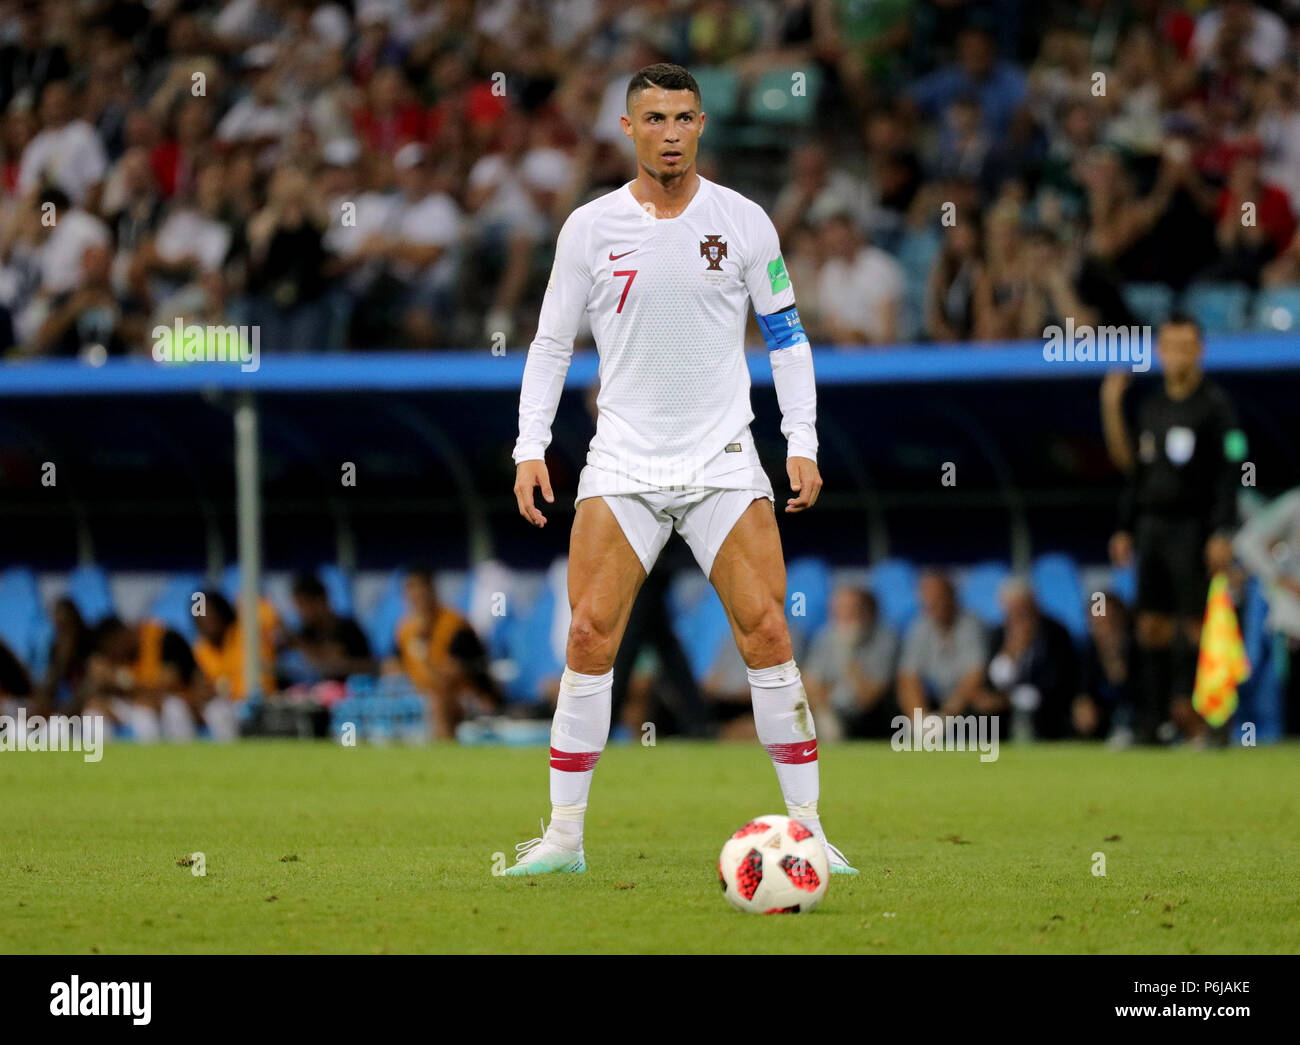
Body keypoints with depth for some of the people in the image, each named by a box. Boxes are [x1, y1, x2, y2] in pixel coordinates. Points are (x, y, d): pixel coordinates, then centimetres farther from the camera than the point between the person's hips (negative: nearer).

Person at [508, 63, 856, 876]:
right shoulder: (590, 228, 1)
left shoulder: (743, 222, 1)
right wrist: (532, 450, -2)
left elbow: (787, 335, 8)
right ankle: (565, 833, 1)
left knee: (767, 631, -8)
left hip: (723, 461, 0)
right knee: (590, 635, -8)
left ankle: (808, 830, -1)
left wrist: (804, 444, -1)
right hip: (623, 465, 0)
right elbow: (551, 343, 7)